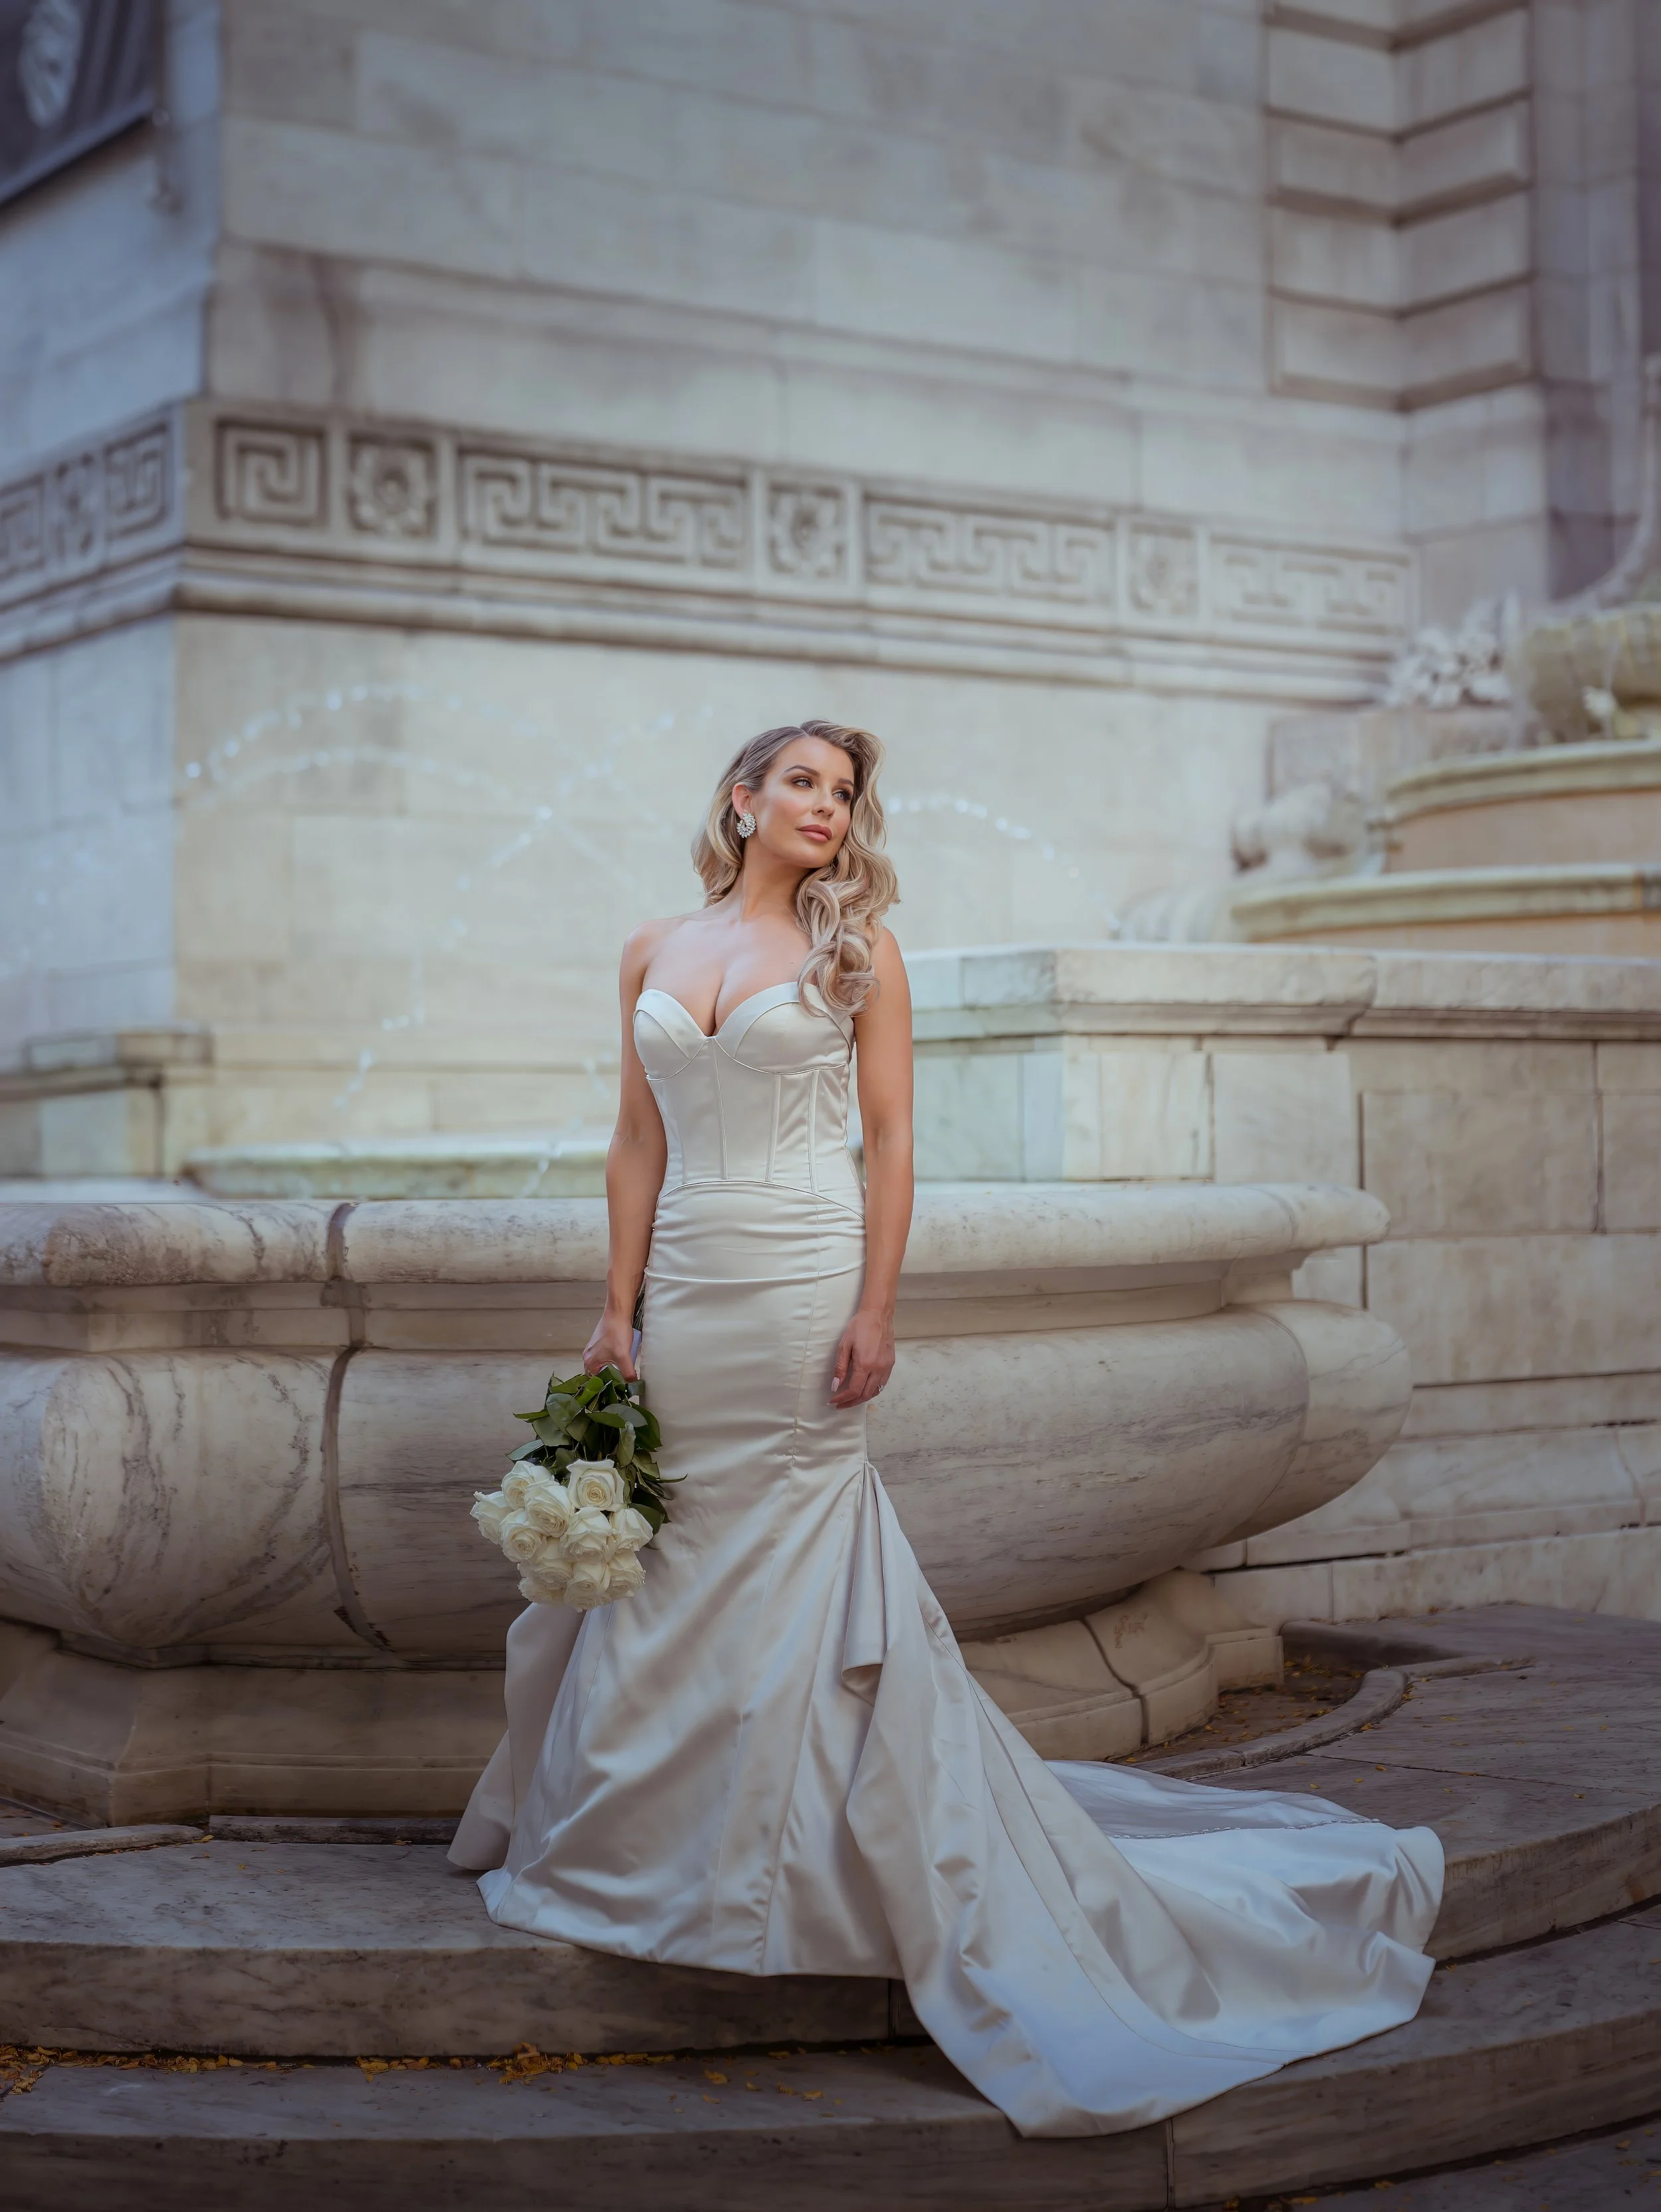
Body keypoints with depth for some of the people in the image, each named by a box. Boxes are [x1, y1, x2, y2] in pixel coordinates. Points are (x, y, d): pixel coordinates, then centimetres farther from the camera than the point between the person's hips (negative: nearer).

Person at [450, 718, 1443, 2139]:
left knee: (790, 1563, -3)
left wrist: (876, 1310, -10)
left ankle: (780, 1849, 8)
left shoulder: (857, 945, 2)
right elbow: (639, 1143, 11)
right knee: (667, 1560, 7)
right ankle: (637, 1834, 21)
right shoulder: (656, 954, 11)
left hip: (803, 1280, -3)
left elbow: (891, 1137, -2)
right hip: (687, 1283, 4)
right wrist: (621, 1306, 5)